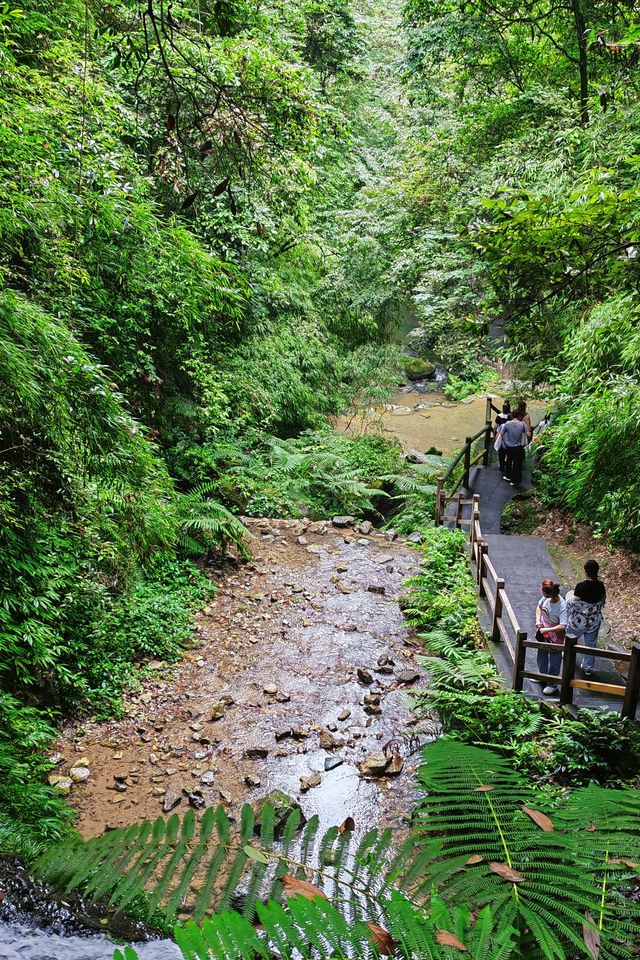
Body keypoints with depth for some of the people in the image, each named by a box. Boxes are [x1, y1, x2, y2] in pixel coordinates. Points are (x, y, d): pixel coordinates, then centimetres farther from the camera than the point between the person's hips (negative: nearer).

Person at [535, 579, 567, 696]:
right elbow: (539, 606, 5)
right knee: (542, 654, 27)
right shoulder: (546, 598, -16)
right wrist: (538, 620, -8)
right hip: (543, 630, 7)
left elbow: (563, 626, -37)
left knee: (554, 660, 13)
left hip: (555, 636, -7)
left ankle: (553, 684, 32)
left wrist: (547, 630, -30)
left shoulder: (562, 607, -34)